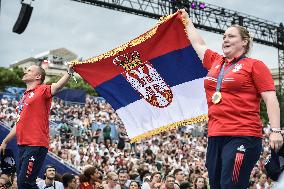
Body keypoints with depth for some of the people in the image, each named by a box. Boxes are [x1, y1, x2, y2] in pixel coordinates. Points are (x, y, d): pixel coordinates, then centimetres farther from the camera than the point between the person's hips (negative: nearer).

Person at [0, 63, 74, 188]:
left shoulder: (42, 90, -2)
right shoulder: (24, 96, 21)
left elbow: (57, 86, -24)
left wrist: (69, 72, -41)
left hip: (36, 145, -8)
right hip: (22, 145, 8)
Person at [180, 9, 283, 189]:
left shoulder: (254, 65, 0)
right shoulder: (215, 61, 18)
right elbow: (198, 44, 35)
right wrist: (187, 20, 45)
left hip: (243, 137, -7)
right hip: (215, 136, 7)